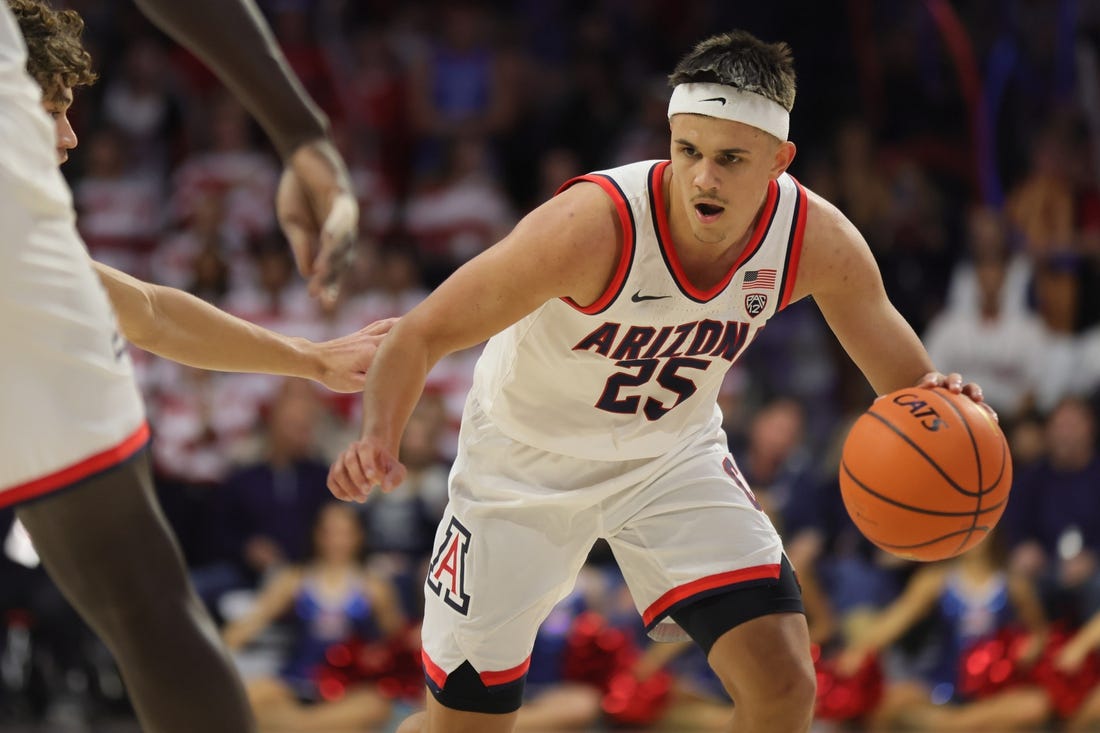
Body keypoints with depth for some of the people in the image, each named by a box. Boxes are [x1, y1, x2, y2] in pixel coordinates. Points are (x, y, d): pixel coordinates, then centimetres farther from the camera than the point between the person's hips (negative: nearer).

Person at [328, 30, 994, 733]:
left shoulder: (816, 241, -22)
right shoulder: (593, 225, -35)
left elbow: (904, 374, -9)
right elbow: (422, 334, -28)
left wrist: (931, 395, -34)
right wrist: (379, 438, -48)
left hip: (672, 455, 3)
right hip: (526, 463, -3)